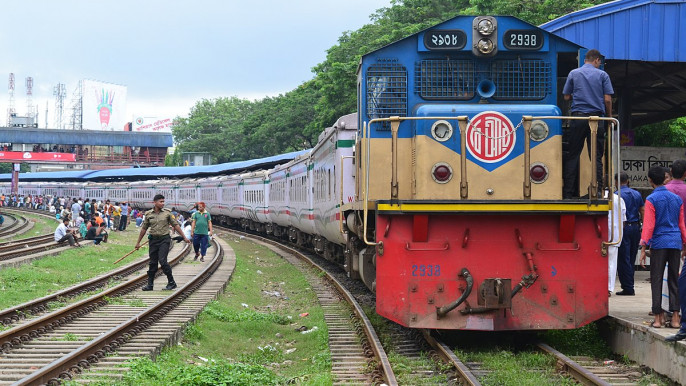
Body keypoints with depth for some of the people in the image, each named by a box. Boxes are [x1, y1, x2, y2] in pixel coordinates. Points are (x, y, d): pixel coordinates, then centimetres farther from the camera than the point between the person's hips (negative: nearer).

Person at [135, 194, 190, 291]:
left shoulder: (167, 213, 0)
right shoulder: (148, 214, 5)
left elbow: (176, 225, 5)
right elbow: (144, 229, 13)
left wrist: (184, 237, 3)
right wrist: (138, 243, 15)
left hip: (164, 240, -3)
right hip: (153, 240, 3)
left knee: (162, 260, -13)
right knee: (152, 263, 5)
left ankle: (171, 283, -2)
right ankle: (150, 285, 13)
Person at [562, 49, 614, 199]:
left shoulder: (573, 73, 8)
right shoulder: (602, 75, 4)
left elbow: (566, 96, 9)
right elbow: (607, 99, -1)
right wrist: (609, 117, 12)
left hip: (578, 117, 1)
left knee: (572, 155, 4)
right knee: (596, 157, 1)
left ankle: (568, 193, 1)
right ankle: (598, 191, -4)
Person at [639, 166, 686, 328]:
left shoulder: (651, 199, -6)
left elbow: (648, 225, -11)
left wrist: (643, 248, -10)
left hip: (659, 243, -4)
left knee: (656, 280, 1)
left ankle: (658, 318, 0)